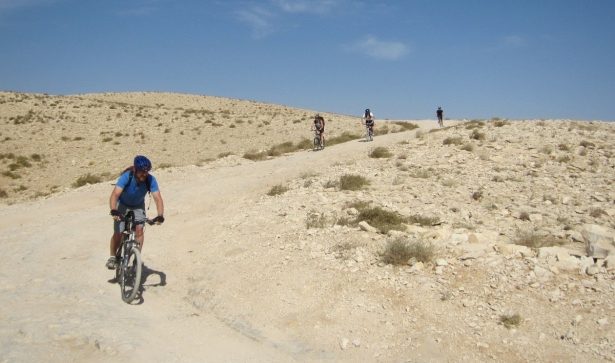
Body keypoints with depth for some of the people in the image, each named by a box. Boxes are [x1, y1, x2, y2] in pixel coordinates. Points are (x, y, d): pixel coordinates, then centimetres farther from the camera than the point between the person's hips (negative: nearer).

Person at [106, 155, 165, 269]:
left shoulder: (150, 179, -28)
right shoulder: (126, 177, -33)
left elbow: (157, 198, -34)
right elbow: (115, 194, -42)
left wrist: (160, 216, -49)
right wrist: (113, 211, -58)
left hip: (138, 206, 2)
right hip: (123, 205, -1)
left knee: (139, 230, -15)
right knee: (118, 233, -7)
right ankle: (112, 257, 18)